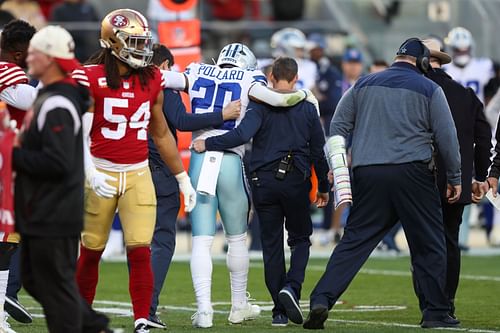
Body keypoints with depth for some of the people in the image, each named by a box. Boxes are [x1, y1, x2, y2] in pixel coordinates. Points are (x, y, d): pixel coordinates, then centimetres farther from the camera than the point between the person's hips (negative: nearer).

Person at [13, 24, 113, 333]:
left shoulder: (57, 105, -19)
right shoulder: (48, 97, 14)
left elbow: (58, 162, -26)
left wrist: (15, 156, -17)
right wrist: (19, 147, 7)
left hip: (53, 216, -11)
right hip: (42, 213, 11)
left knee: (56, 284, -3)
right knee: (36, 280, 17)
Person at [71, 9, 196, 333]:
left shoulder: (152, 80, 6)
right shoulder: (91, 79, -7)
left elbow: (162, 134, 16)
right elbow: (78, 134, -11)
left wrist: (183, 179, 18)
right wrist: (91, 173, -25)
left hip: (138, 174, 2)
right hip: (102, 173, -2)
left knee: (141, 251, -9)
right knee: (92, 250, 7)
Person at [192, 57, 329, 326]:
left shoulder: (261, 105, -3)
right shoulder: (307, 108, 5)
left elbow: (243, 134, -20)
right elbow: (318, 152, 9)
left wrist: (207, 144, -13)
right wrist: (323, 188, 20)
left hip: (263, 181, 0)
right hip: (296, 182, 0)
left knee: (271, 244, 6)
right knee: (300, 238, 15)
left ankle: (280, 310, 6)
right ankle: (291, 287, -12)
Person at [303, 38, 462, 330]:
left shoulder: (364, 84, 14)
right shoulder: (429, 89, 4)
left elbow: (338, 127, 13)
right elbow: (447, 137, 3)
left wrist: (337, 167, 16)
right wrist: (455, 179, 12)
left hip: (367, 174, 3)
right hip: (412, 174, -3)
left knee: (354, 241, 3)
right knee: (430, 245, 8)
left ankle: (321, 300, -11)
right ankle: (436, 312, 10)